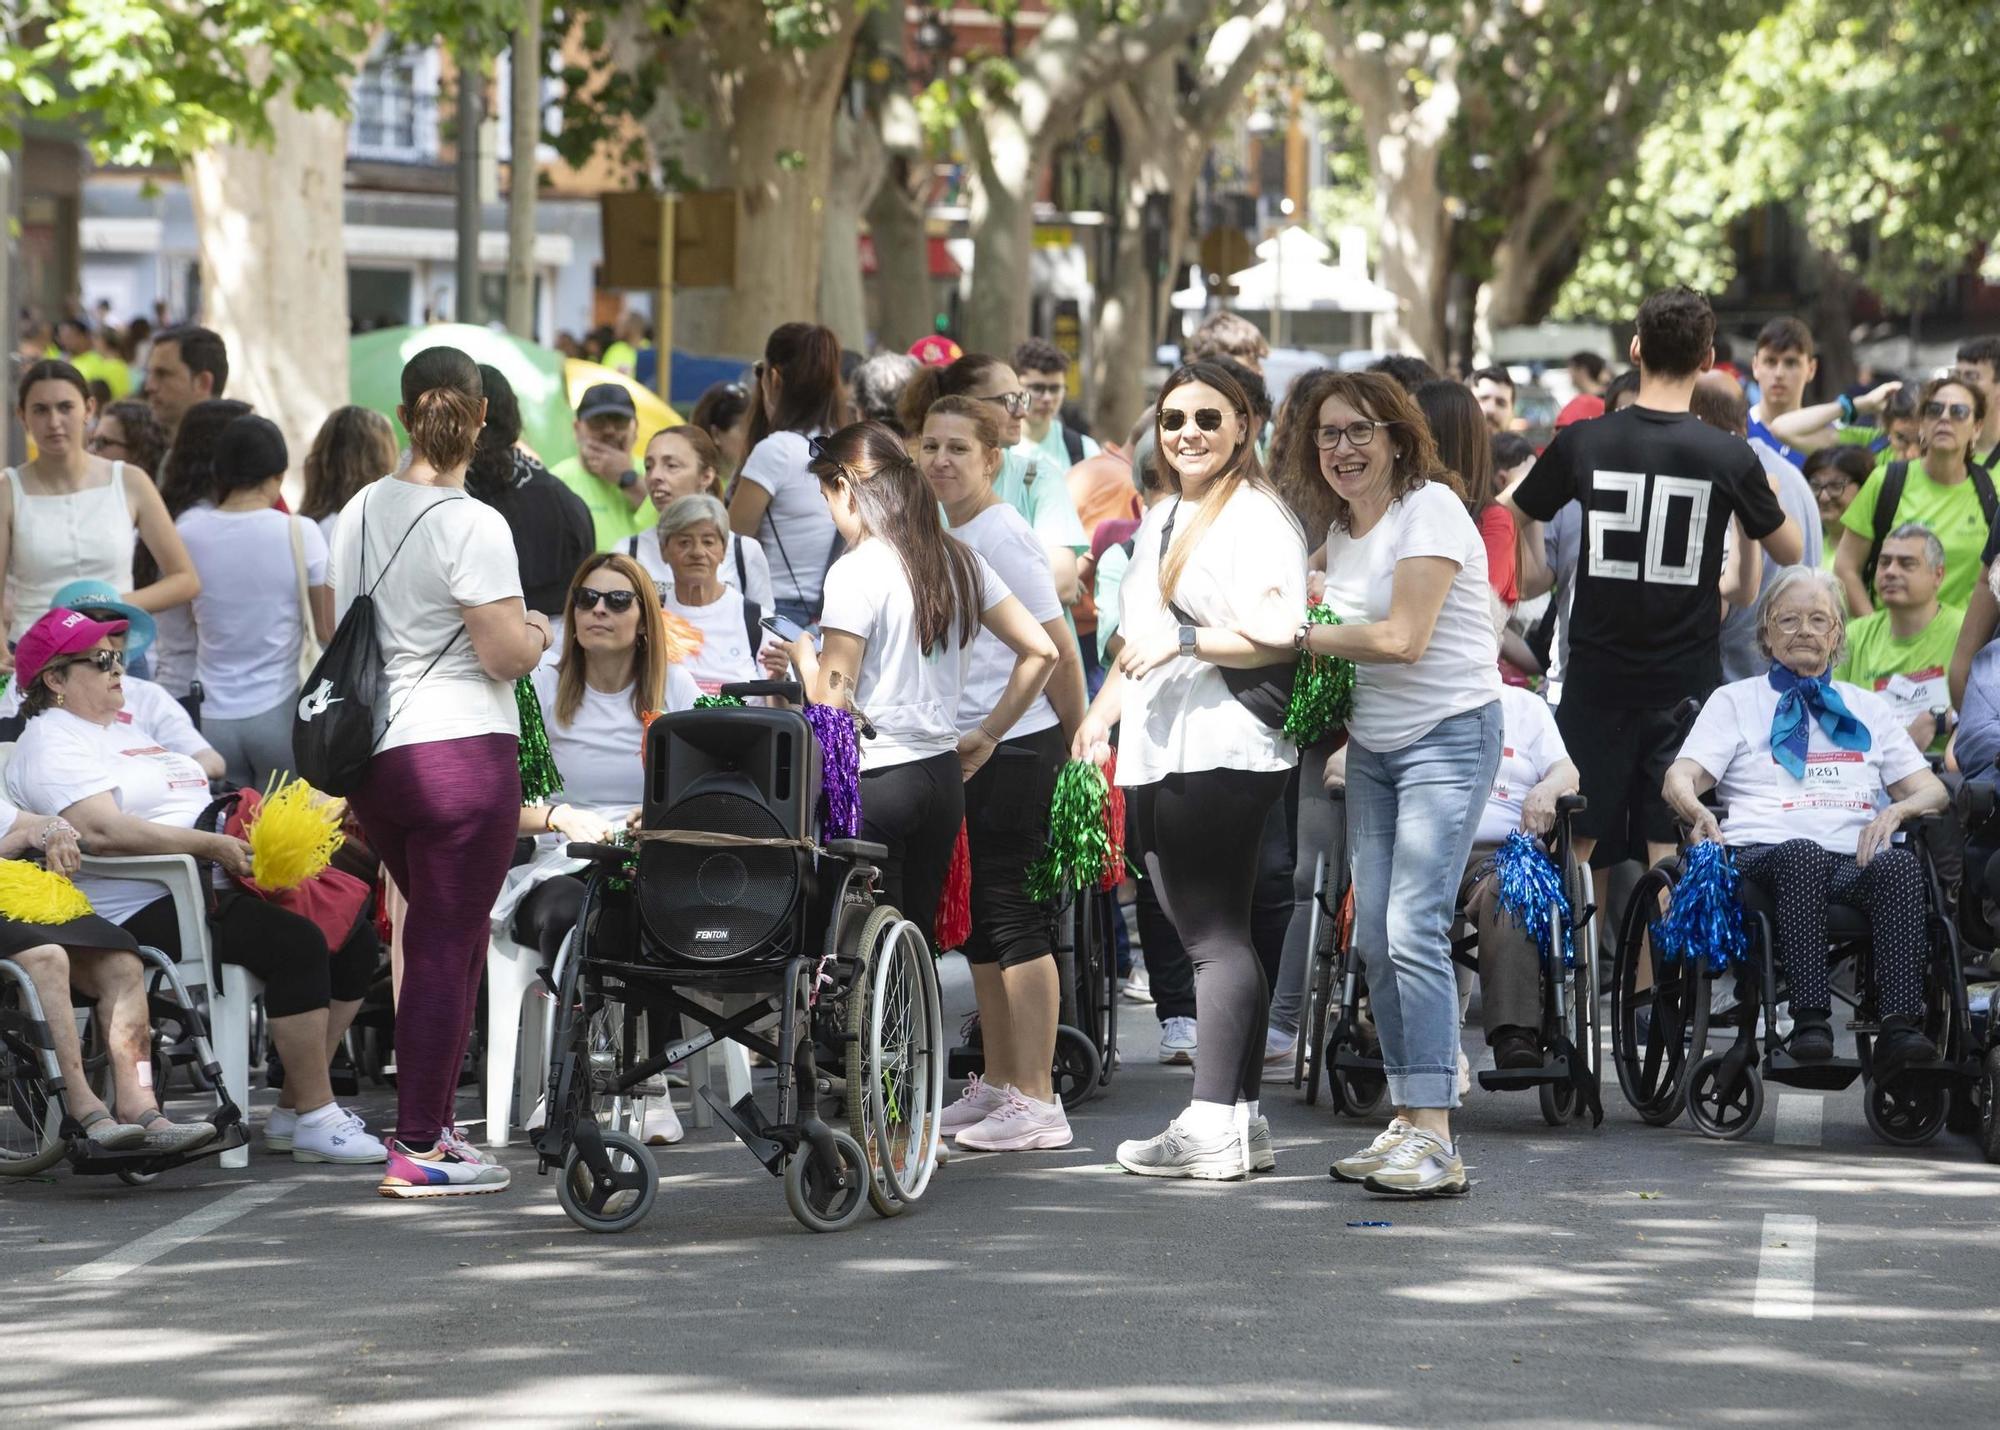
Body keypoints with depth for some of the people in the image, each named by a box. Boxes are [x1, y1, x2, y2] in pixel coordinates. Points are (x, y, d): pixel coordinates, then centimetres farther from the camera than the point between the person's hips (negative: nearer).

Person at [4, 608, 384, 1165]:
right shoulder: (52, 742, -5)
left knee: (354, 938, -3)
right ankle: (316, 1119, -22)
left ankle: (293, 1111, -1)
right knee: (297, 942, -28)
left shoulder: (123, 730, 28)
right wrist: (211, 845, -23)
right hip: (148, 913, -10)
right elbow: (101, 830, -21)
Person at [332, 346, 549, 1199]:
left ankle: (430, 1123, 21)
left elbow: (340, 630, 18)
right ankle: (419, 1149, -1)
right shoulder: (471, 525, -13)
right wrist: (538, 632, 6)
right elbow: (507, 655, -14)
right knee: (444, 949, -2)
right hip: (461, 749, -7)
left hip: (371, 753, 7)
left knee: (448, 942, 19)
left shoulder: (361, 513, 9)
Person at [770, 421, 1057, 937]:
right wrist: (986, 736, 15)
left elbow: (832, 700, -14)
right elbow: (1040, 652, 9)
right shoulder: (960, 561, 8)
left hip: (874, 780, -7)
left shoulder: (856, 572, -12)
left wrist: (802, 654, 5)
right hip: (943, 775, 7)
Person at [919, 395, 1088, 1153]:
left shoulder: (1001, 535, -12)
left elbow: (1057, 649, -12)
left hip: (1013, 746, -9)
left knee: (1012, 918, -8)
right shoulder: (940, 536, 13)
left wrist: (1075, 743, -7)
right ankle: (998, 1084, 22)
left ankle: (1036, 1100, -7)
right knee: (977, 921, 13)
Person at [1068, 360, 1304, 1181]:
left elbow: (1280, 635, -18)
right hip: (1155, 753, 9)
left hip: (1222, 753, -9)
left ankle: (1214, 1123, -13)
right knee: (1205, 935, 7)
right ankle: (1242, 1121, 8)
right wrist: (1102, 712, 26)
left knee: (1215, 933, -11)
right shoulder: (1160, 521, 23)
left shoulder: (1257, 519, -6)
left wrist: (1189, 639, -18)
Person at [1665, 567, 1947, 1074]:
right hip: (1762, 855, -2)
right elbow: (1681, 778, 9)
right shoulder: (1736, 701, 22)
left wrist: (1897, 810, -3)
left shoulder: (1867, 709, 29)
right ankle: (1810, 1020, -48)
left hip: (1858, 858, 2)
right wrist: (1695, 810, -16)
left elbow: (1931, 790, 22)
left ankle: (1900, 1028, -47)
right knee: (1804, 856, -39)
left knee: (1901, 864, -34)